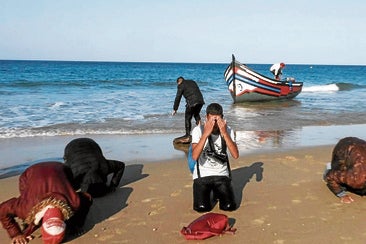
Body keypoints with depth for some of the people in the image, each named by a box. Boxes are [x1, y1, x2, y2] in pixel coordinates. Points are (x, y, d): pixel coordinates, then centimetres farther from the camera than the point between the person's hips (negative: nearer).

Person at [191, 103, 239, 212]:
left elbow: (235, 155, -21)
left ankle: (218, 192, 20)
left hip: (221, 174, 1)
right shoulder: (198, 130, -12)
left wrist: (224, 133, -29)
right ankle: (208, 193, 18)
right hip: (202, 174, -1)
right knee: (201, 207, -17)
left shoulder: (228, 130, -6)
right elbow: (195, 156, -27)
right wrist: (205, 134, -33)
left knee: (229, 206, -14)